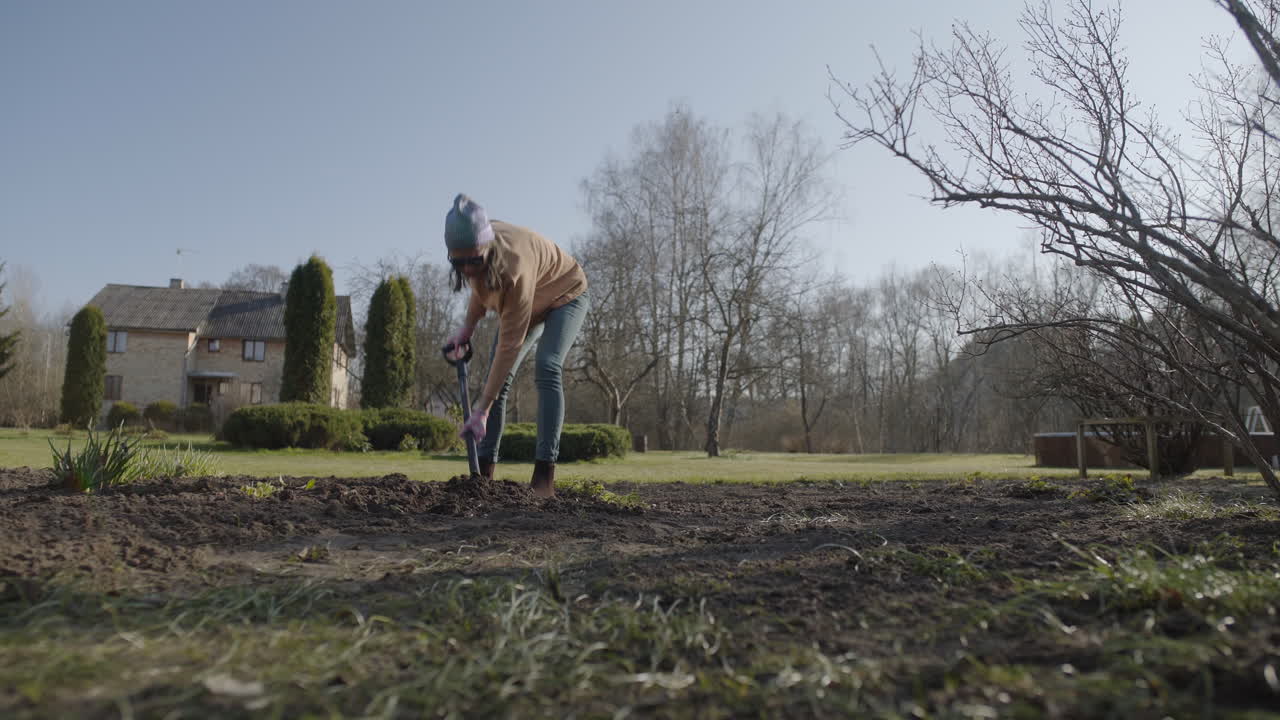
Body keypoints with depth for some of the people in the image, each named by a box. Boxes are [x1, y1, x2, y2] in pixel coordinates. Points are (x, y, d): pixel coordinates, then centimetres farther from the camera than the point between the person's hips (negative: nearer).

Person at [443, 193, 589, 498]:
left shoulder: (514, 267, -43)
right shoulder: (475, 249, -23)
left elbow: (510, 345, -40)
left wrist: (482, 410, -40)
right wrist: (468, 326, -9)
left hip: (564, 294, -7)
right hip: (526, 301, 7)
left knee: (547, 367, -29)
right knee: (497, 375, -6)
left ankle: (543, 475, -30)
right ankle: (485, 469, -1)